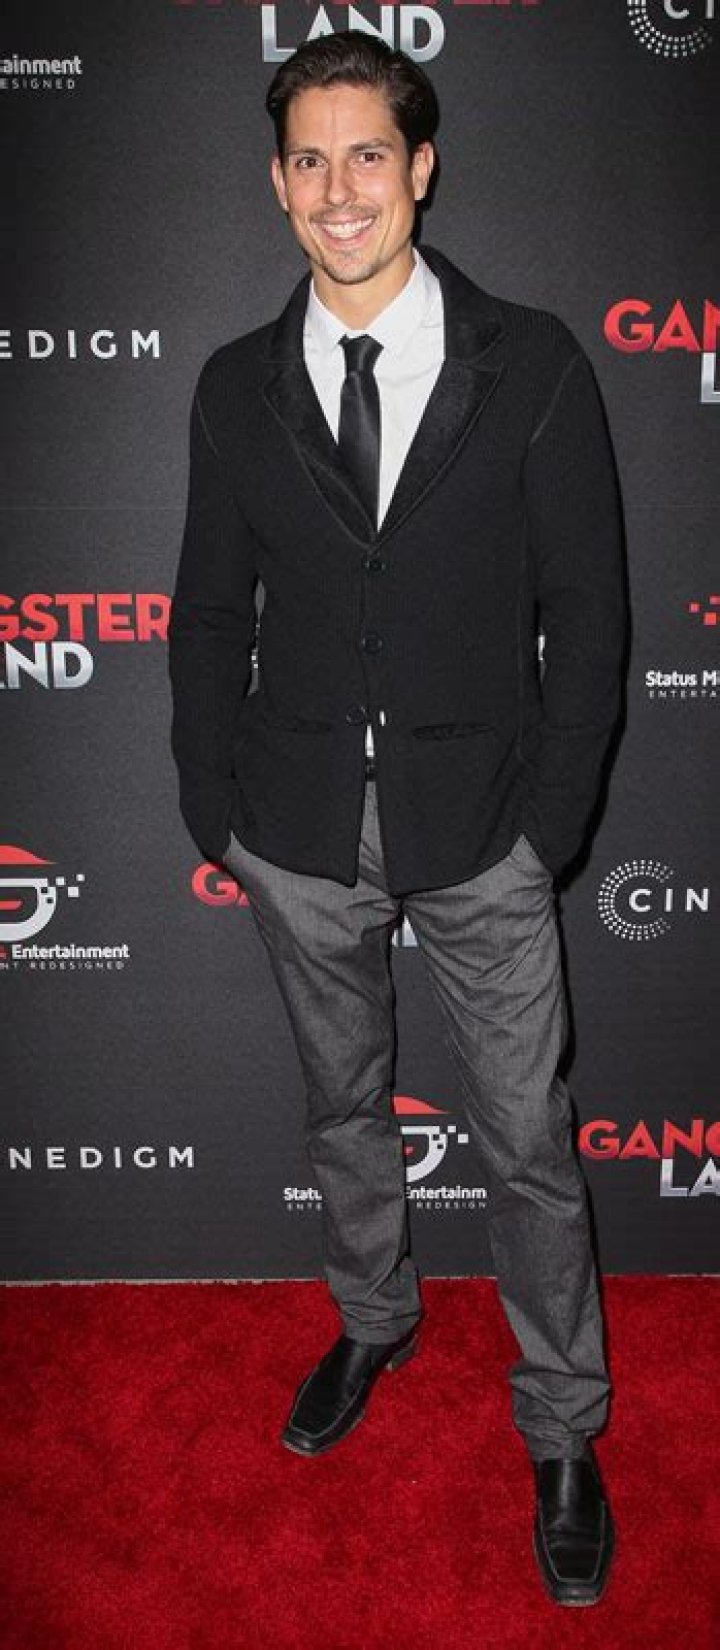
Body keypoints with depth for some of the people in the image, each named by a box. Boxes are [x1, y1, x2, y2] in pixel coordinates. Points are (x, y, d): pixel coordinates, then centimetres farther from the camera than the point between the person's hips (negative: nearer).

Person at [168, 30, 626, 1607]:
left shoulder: (534, 365, -6)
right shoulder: (240, 387, 2)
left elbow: (587, 611, -5)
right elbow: (210, 615, 7)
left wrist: (550, 822, -8)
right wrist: (216, 812, 3)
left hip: (482, 834, -2)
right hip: (302, 838, 3)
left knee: (530, 1142, 8)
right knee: (344, 1108, 20)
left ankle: (562, 1430, 30)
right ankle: (374, 1323, 47)